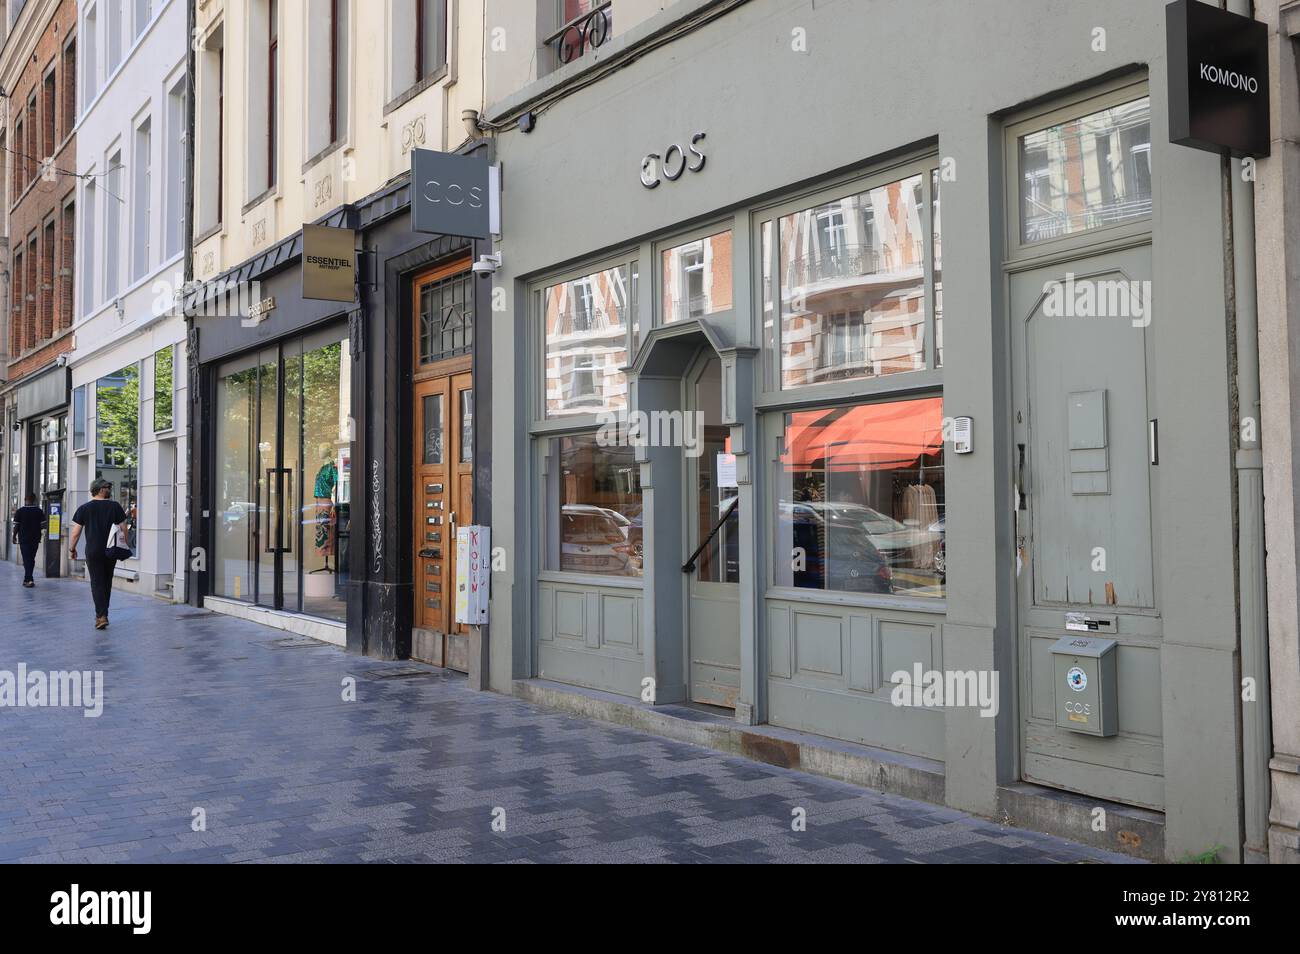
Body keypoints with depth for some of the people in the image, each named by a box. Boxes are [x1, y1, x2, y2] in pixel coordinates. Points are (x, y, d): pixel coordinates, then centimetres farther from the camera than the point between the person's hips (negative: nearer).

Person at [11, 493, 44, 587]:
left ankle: (29, 579, -13)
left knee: (27, 559, -2)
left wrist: (14, 536, 6)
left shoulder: (20, 511, -7)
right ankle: (27, 579, 23)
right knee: (31, 559, 14)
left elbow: (16, 526, -6)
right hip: (35, 539, 2)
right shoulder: (39, 511, -2)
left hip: (24, 539, -2)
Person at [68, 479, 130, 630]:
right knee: (107, 582, 16)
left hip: (93, 551, -2)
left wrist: (72, 549, 10)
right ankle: (103, 612, 26)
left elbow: (76, 532, -3)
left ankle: (101, 616, -12)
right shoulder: (115, 506, 0)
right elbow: (123, 528, 1)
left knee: (97, 583, 0)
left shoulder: (84, 508, -2)